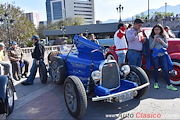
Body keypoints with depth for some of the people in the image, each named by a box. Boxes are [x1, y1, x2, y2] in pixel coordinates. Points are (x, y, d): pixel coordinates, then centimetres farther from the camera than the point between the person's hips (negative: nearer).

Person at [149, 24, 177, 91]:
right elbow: (151, 47, -5)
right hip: (155, 55, -2)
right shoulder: (151, 37, 1)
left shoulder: (163, 36, 8)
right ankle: (156, 83, 23)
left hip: (163, 55, 2)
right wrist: (154, 39, -14)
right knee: (156, 69, 7)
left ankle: (169, 85, 8)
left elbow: (166, 46, 7)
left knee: (166, 70, 0)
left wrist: (161, 41, -10)